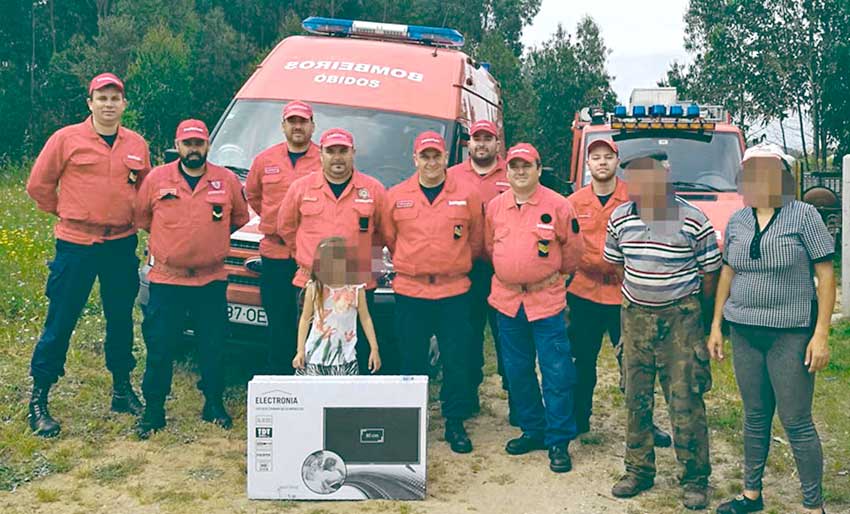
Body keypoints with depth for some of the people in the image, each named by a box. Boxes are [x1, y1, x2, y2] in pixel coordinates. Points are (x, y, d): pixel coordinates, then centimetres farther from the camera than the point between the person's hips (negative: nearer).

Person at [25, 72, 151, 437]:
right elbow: (38, 185, 2)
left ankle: (122, 390, 28)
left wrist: (128, 216, 10)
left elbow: (145, 189, 20)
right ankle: (38, 400, 9)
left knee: (121, 319, 13)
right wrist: (68, 213, 6)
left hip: (122, 245, 4)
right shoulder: (66, 139, -4)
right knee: (60, 322, -1)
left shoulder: (137, 145, 7)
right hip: (76, 244, -3)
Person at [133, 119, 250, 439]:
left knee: (213, 348, 9)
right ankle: (153, 410, 14)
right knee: (159, 349, 1)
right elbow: (140, 218, 11)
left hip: (212, 280, 1)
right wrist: (170, 240, 11)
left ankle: (214, 405, 25)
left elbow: (240, 217, 15)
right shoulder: (157, 179, -1)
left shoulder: (227, 180, 1)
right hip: (166, 279, -1)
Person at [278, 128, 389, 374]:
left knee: (361, 352, 3)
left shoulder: (373, 189, 2)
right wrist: (309, 253, 13)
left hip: (359, 286, -1)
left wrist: (366, 257, 8)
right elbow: (286, 226, 16)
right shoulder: (301, 187, 4)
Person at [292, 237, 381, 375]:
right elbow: (305, 319, 3)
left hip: (344, 358, 0)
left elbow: (365, 319, 1)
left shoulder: (356, 289, -7)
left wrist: (374, 349, 0)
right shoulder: (314, 288, -6)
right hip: (315, 355, 1)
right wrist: (300, 350, 0)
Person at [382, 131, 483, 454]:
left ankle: (456, 423, 17)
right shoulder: (396, 196, 3)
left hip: (454, 291, 0)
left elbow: (475, 241, 9)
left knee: (457, 360, 4)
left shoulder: (468, 195, 1)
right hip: (409, 291, 1)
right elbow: (389, 238, 13)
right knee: (411, 361, 9)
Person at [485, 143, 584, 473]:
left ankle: (559, 441, 7)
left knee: (557, 373, -3)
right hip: (507, 299, 4)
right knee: (517, 371, 12)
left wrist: (560, 273, 9)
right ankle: (532, 430, 27)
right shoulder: (495, 206, 5)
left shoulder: (558, 205, -6)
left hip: (546, 299, -4)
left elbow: (573, 247, 4)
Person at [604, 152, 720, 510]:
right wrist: (638, 295, 13)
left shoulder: (693, 221, -12)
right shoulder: (620, 219, 0)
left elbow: (710, 273, -2)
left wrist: (693, 311, 5)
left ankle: (695, 480, 11)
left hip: (680, 317, -4)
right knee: (636, 400, 10)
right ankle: (638, 471, 24)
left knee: (686, 402, -2)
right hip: (635, 316, 4)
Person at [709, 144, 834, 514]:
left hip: (791, 334, -4)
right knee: (755, 417, 14)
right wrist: (716, 326, 12)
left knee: (796, 422, 0)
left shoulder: (804, 215, -6)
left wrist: (821, 334, -13)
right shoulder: (737, 221, 7)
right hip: (744, 332, 5)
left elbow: (825, 275, -8)